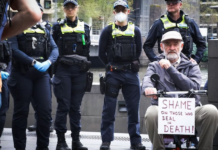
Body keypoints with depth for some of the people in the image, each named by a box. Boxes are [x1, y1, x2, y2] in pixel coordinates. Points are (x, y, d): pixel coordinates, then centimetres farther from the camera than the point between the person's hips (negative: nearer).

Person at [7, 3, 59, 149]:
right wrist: (33, 62, -23)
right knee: (21, 111, 2)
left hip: (42, 74, 4)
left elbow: (54, 49, 5)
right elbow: (14, 50, -13)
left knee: (45, 110, -3)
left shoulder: (44, 30, 16)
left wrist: (48, 62, -16)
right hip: (21, 74, -4)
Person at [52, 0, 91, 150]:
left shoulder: (85, 27, 13)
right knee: (63, 105, -5)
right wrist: (53, 67, -3)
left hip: (79, 70, 2)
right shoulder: (58, 26, 5)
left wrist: (86, 68, 8)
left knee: (76, 106, 5)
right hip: (63, 70, -2)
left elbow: (87, 50, 13)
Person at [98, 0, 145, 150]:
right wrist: (112, 66, 2)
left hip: (131, 74, 1)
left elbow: (138, 51, 10)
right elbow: (102, 53, 4)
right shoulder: (108, 30, 4)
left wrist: (131, 66, 3)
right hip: (113, 74, -1)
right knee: (109, 108, -1)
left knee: (134, 108, 2)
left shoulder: (135, 30, 9)